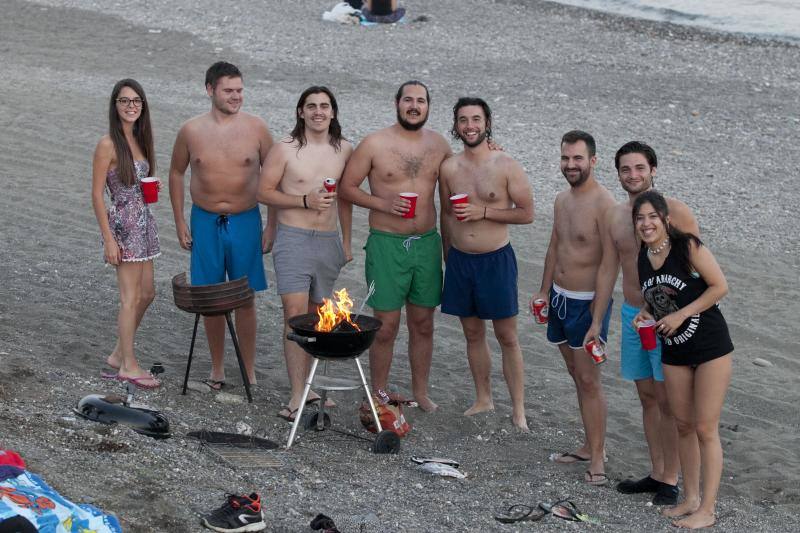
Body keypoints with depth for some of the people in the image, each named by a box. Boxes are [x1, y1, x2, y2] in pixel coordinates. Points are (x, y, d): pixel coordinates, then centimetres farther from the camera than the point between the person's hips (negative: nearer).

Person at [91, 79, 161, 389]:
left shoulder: (139, 140, 10)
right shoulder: (108, 145, -13)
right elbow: (97, 195, -14)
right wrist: (108, 239, -16)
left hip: (143, 222, 8)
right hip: (123, 224, -8)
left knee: (146, 293, 13)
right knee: (131, 298, -3)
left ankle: (119, 354, 26)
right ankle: (128, 366, 7)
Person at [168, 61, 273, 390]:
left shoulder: (256, 128, -5)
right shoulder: (192, 131, -2)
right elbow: (176, 173, 11)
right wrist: (179, 224, 7)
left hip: (245, 221, -1)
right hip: (205, 222, 1)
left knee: (245, 299, 4)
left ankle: (249, 371, 16)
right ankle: (217, 368, 22)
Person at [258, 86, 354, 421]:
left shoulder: (344, 150, 7)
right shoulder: (285, 149, -5)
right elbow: (264, 192, -4)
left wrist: (346, 242, 17)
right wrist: (305, 200, -15)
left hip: (328, 242, 4)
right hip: (292, 239, -4)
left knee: (316, 314, 11)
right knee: (295, 314, -12)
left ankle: (304, 383, 23)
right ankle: (298, 395, -13)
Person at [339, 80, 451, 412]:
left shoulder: (439, 145, 6)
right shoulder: (374, 144, -6)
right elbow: (346, 187, -3)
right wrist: (383, 204, -15)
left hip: (427, 244, 4)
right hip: (387, 244, -4)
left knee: (423, 324, 12)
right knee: (386, 327, 0)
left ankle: (420, 392, 25)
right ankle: (379, 396, 14)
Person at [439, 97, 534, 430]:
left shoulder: (506, 166, -9)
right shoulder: (449, 168, 2)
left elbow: (527, 213, -7)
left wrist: (484, 211, -17)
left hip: (496, 260, -4)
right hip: (459, 260, 4)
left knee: (507, 337, 1)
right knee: (473, 333, 14)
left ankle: (518, 410, 7)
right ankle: (483, 400, 27)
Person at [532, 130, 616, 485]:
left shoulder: (603, 203, -18)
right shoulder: (562, 200, 9)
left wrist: (599, 312, -22)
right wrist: (544, 290, 21)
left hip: (587, 302, -8)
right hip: (560, 297, 8)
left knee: (589, 380, -6)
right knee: (577, 375, 13)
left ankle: (597, 458, -1)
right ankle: (591, 446, 22)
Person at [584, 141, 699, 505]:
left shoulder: (675, 212, -10)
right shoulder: (613, 216, 6)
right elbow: (607, 269, 12)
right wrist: (596, 321, 11)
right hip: (632, 315, 5)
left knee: (668, 401, -2)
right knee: (647, 397, 12)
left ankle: (671, 480, 5)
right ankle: (657, 473, 22)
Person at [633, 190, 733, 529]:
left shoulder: (687, 246, -17)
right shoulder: (641, 259, 3)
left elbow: (720, 287, -17)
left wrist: (681, 314, -20)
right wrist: (646, 314, -3)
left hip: (710, 347, -6)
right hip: (674, 350, 6)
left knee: (705, 428, -3)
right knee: (683, 425, 13)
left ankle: (707, 510, 4)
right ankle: (690, 498, 27)